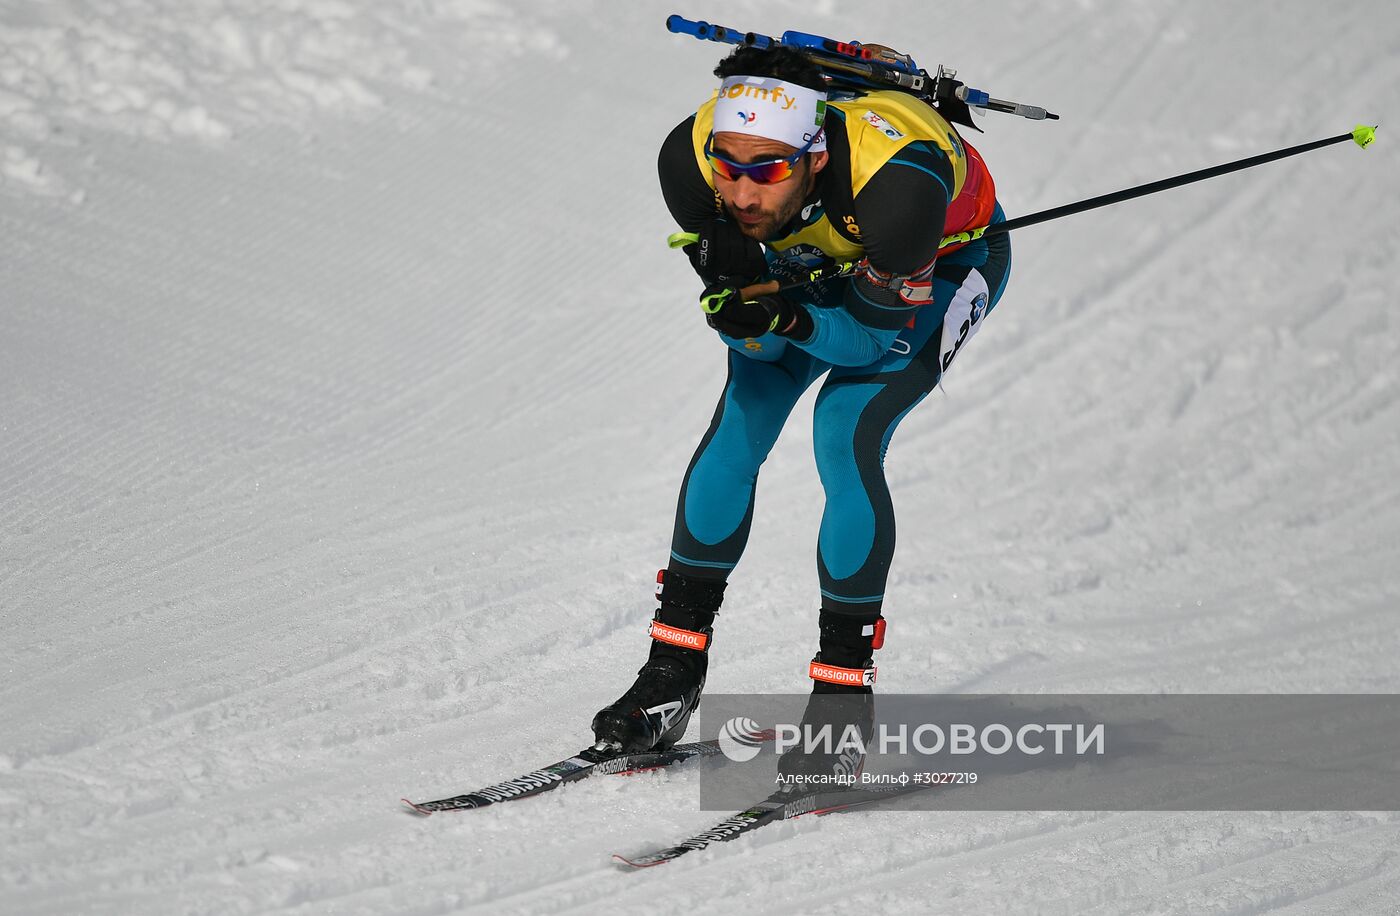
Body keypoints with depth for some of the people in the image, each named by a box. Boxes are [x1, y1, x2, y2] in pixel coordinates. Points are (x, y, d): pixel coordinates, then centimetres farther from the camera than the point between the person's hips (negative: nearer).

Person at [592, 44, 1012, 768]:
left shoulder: (896, 179, -44)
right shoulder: (691, 160, -32)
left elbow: (871, 335, -28)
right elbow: (753, 336, -19)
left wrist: (789, 320, -46)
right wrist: (738, 297, -41)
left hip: (948, 263, -4)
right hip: (804, 267, 4)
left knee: (846, 436, -21)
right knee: (738, 425, -9)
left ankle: (844, 689, -9)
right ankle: (673, 673, 3)